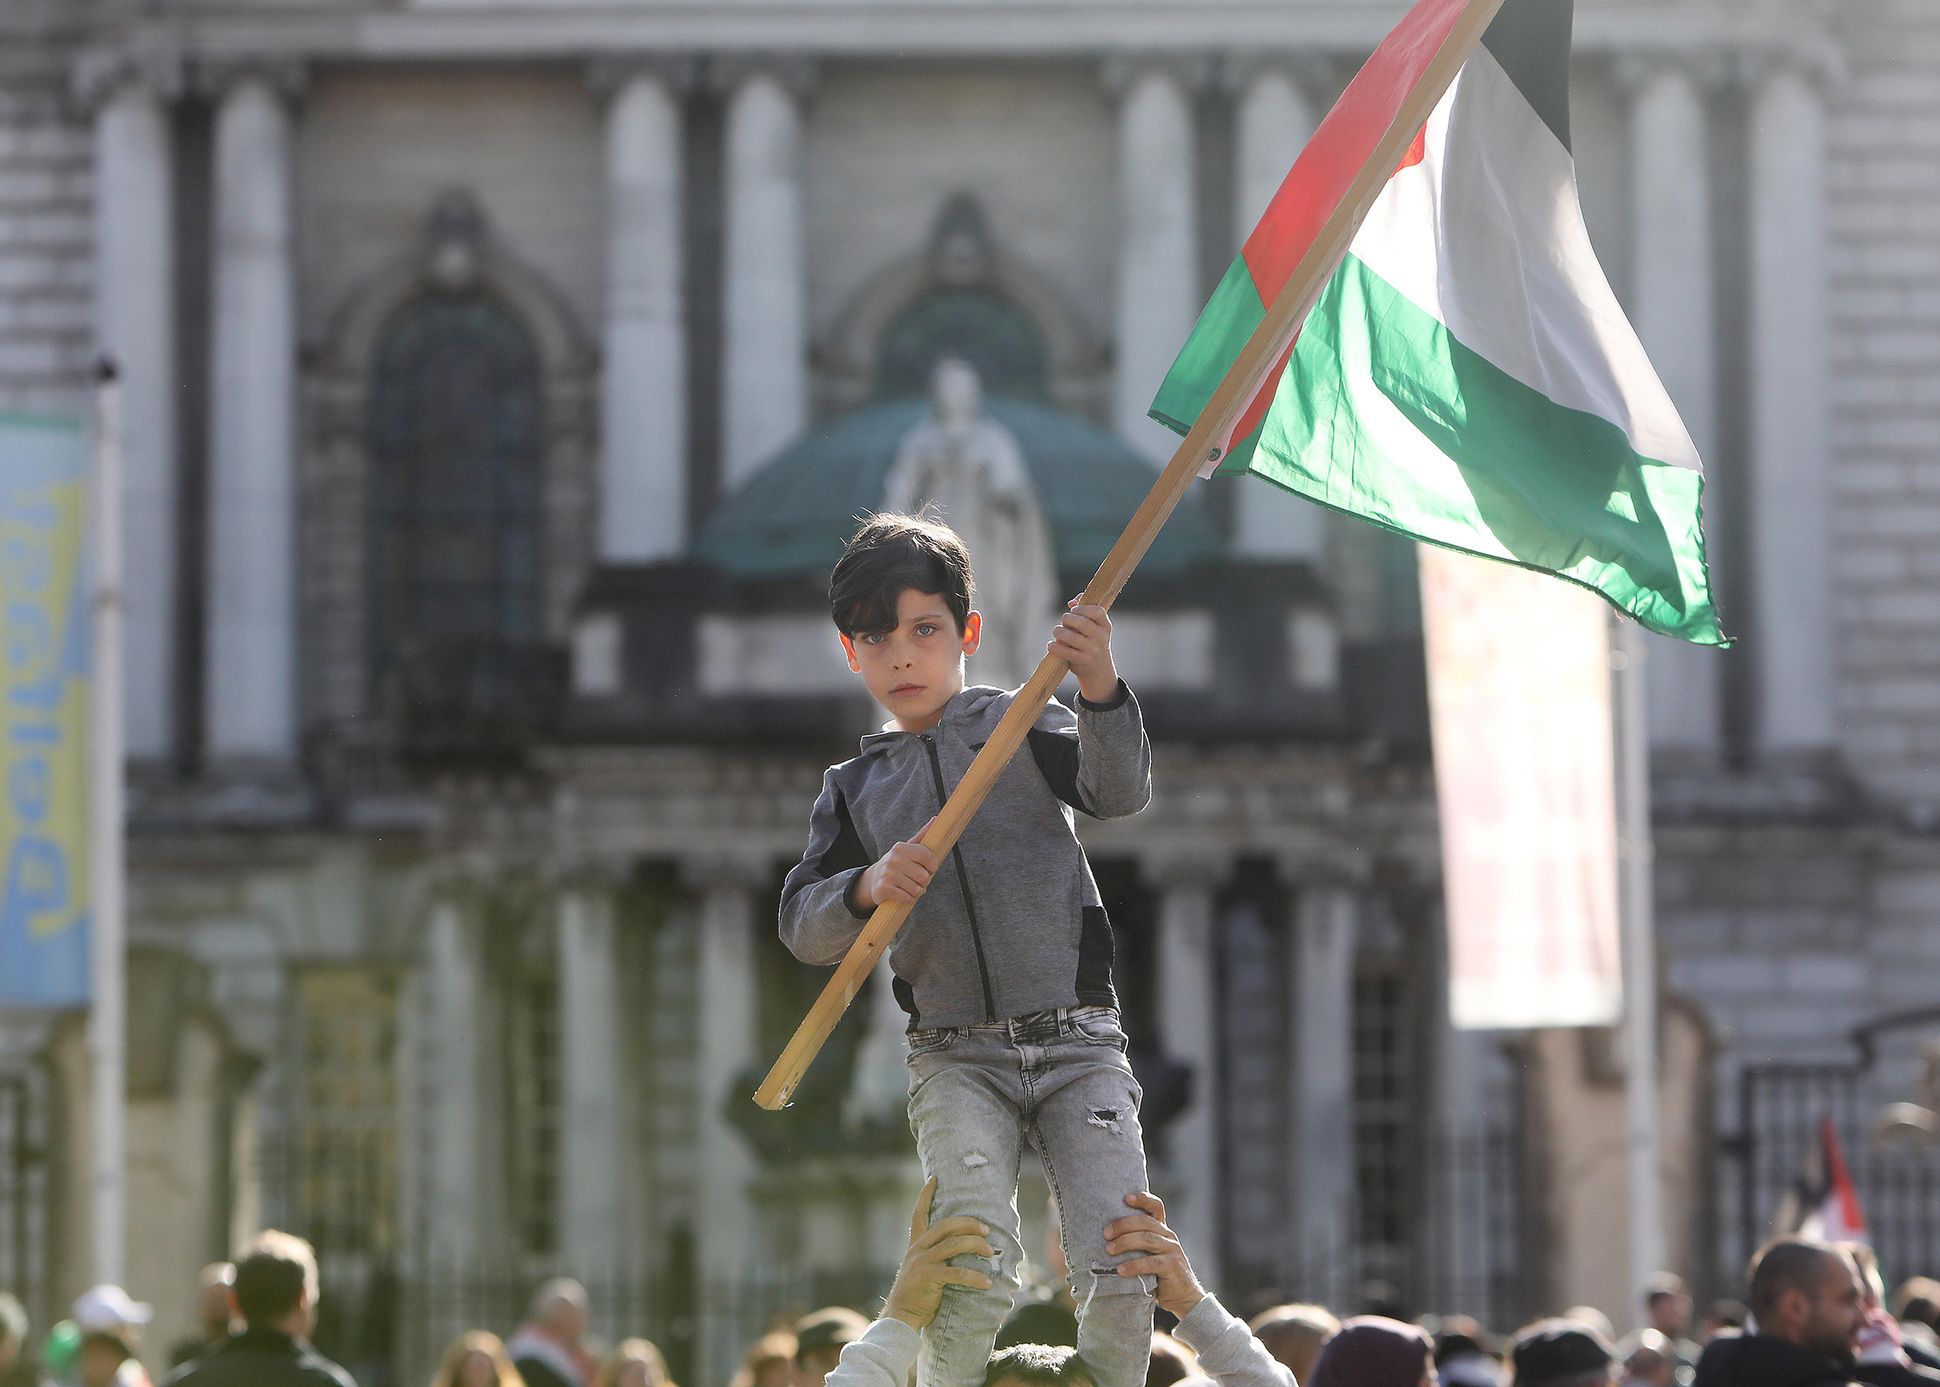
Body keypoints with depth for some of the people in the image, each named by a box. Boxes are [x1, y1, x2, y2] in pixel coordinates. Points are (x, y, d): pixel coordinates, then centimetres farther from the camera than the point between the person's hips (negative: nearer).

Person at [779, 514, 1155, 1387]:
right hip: (956, 1059, 1)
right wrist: (867, 889, -17)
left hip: (1077, 1044, -1)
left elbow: (1119, 792, -12)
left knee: (1122, 1279, -13)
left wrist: (1101, 691, -31)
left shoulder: (1020, 723, 7)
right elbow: (801, 927, 4)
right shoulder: (854, 788, 13)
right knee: (975, 1280, -22)